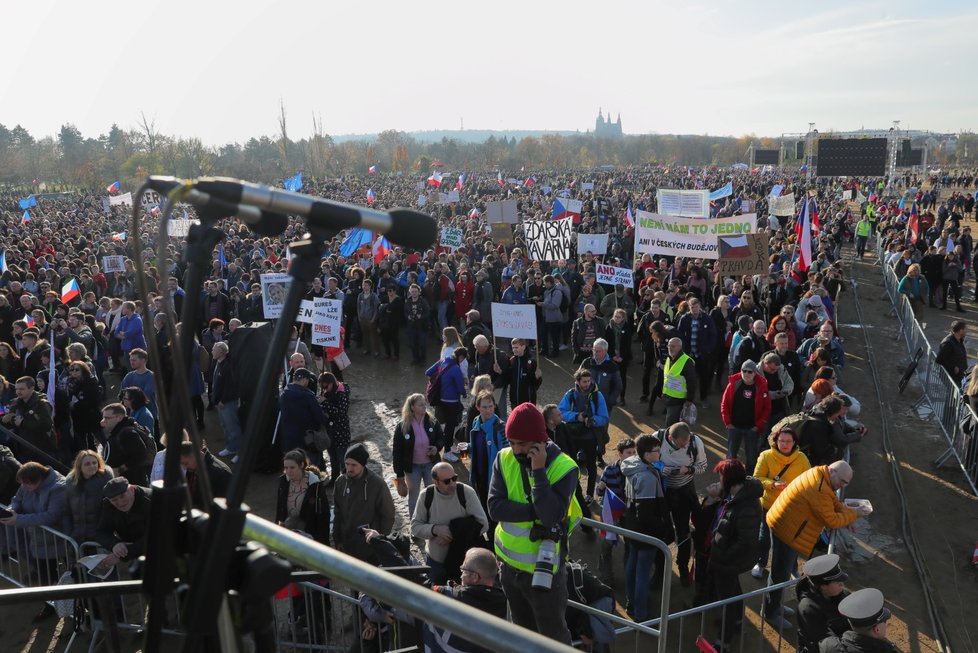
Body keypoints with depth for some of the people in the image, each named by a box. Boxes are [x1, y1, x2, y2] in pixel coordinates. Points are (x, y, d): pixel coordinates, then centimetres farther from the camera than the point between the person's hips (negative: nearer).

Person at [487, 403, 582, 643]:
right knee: (523, 632, 24)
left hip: (543, 567, -4)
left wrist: (539, 471, -30)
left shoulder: (563, 467, -19)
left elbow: (552, 516, -31)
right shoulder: (504, 459, -7)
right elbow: (495, 508, -17)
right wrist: (537, 511, -24)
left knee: (554, 637, 10)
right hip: (510, 563, 5)